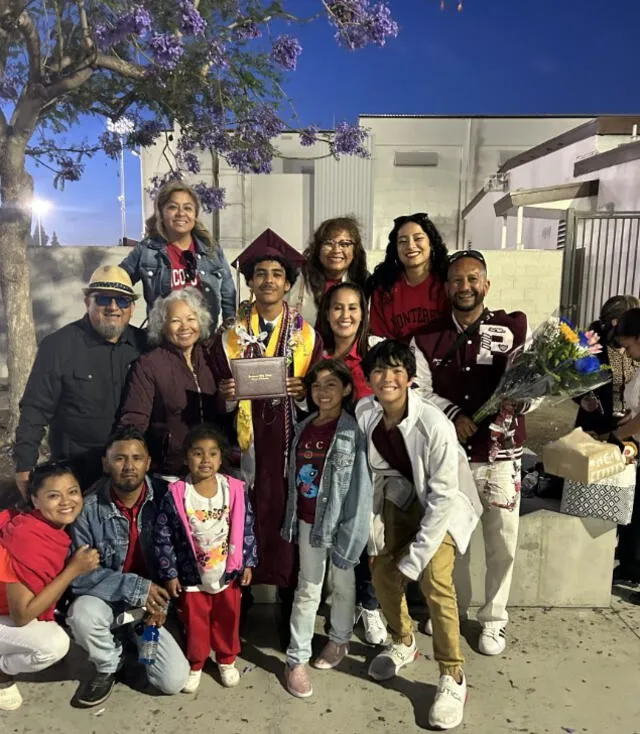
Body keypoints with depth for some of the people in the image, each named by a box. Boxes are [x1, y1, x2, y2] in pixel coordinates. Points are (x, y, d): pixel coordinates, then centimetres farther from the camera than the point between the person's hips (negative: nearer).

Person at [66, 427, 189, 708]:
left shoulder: (163, 498, -13)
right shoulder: (89, 509, -17)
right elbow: (79, 574, -18)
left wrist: (163, 600, -16)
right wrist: (134, 587, -25)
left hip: (151, 601, 1)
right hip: (108, 599, 0)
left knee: (174, 681, -12)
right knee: (82, 614, -34)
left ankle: (135, 639, 20)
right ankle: (108, 665, 0)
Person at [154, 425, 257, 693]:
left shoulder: (235, 490, -11)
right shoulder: (176, 494, -17)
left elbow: (247, 528, -2)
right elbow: (163, 537, -10)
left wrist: (247, 563, -1)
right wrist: (169, 574, -8)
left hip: (228, 572, 2)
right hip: (192, 576, -2)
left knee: (228, 620, 19)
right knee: (195, 624, 15)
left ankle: (226, 660, 43)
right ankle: (195, 665, 40)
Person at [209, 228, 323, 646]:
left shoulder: (308, 336, 5)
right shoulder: (231, 336, 7)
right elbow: (218, 396, 9)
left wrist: (302, 392, -15)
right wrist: (224, 394, -12)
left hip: (291, 446, 0)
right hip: (245, 446, 1)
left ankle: (291, 614, 18)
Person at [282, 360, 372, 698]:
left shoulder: (354, 431, -13)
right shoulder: (303, 429, 3)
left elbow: (361, 485, -15)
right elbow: (294, 478, 9)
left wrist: (351, 531, -16)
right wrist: (291, 520, 11)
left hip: (340, 519, -3)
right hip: (310, 520, 4)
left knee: (343, 583, 17)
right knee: (307, 589, 11)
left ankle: (339, 640, 39)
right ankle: (297, 658, 20)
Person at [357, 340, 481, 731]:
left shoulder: (434, 423, -33)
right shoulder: (364, 412, -19)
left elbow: (442, 495, -27)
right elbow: (368, 470, -4)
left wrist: (416, 556, -24)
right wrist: (375, 529, -4)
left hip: (443, 501, -5)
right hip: (400, 495, 5)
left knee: (435, 579, -19)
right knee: (382, 572, 4)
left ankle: (453, 677, 1)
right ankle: (403, 642, 34)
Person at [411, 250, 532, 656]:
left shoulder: (513, 328, -4)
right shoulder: (427, 338, 4)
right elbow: (419, 391, -2)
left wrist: (520, 397, -28)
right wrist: (453, 414, -15)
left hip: (500, 455, -2)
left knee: (501, 541, 7)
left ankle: (494, 619, 30)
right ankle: (452, 607, 39)